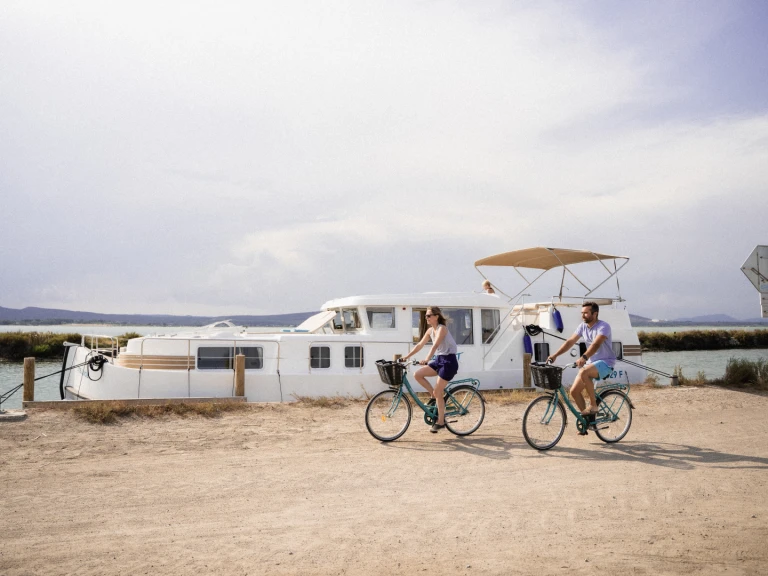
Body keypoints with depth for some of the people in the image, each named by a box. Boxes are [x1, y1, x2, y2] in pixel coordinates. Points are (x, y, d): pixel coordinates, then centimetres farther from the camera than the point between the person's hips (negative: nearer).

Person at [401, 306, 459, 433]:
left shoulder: (442, 329, -17)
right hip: (438, 360, 8)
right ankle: (435, 397, 7)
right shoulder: (430, 330, 8)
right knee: (418, 374, -7)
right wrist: (407, 356, 1)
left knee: (438, 392, -7)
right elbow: (420, 345, 9)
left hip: (448, 361, -8)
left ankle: (440, 421, 5)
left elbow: (435, 345, -31)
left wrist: (427, 359, -43)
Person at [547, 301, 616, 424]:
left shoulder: (603, 326, -17)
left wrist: (584, 358, -49)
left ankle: (593, 405, -21)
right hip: (590, 363, 8)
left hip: (605, 362, -7)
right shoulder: (583, 326, 4)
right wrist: (555, 355, -11)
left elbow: (596, 344, -34)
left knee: (583, 372, -37)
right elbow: (570, 342, 0)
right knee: (574, 391, -3)